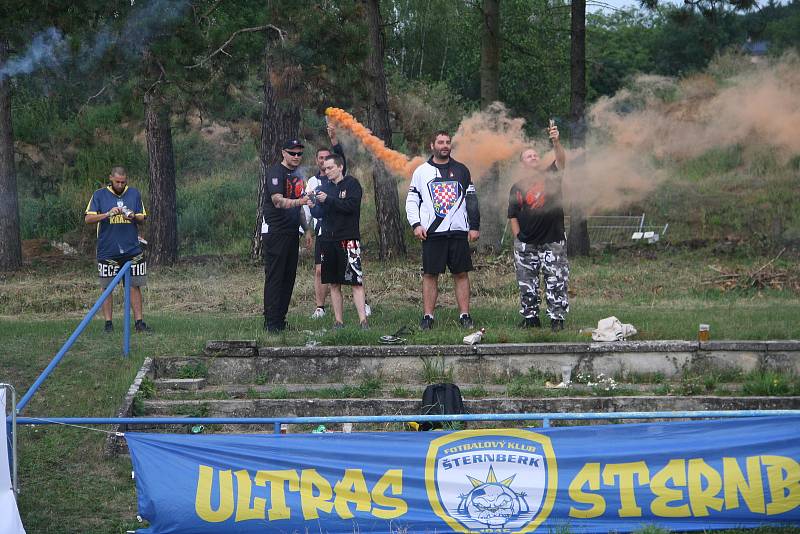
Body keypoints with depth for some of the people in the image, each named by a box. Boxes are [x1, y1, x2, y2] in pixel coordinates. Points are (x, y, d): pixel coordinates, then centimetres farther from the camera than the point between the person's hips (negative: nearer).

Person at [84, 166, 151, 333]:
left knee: (134, 285, 1)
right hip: (107, 251, -2)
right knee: (107, 288, 1)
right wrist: (108, 214, -19)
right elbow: (88, 219, -5)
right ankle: (108, 323, 7)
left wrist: (134, 216, -11)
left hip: (132, 250, 2)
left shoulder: (134, 194, 9)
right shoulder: (99, 195, 2)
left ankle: (139, 321, 6)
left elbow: (142, 219, 12)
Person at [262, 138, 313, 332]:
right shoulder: (276, 172, -11)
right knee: (274, 277, -9)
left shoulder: (297, 175, 16)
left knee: (289, 276, 8)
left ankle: (280, 320, 14)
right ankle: (271, 322, -9)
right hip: (274, 231, -8)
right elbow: (278, 201, -25)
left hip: (292, 232, 8)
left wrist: (306, 229, 21)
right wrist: (299, 201, -41)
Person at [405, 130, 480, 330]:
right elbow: (411, 200, 9)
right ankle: (427, 317, 3)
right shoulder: (421, 171, 8)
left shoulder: (461, 170, 11)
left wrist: (474, 226, 6)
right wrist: (416, 224, -4)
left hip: (458, 231, 1)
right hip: (431, 233, -1)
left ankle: (465, 315, 5)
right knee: (430, 275, -1)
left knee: (461, 274, 1)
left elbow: (471, 199, 13)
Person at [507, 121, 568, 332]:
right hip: (526, 244, 2)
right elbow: (513, 216, 9)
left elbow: (561, 160, -14)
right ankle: (530, 317, 14)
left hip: (553, 241, -2)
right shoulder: (517, 188, 8)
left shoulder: (550, 177, 5)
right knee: (527, 285, 4)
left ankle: (557, 319, 1)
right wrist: (518, 238, -3)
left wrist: (556, 142, -31)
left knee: (556, 283, -4)